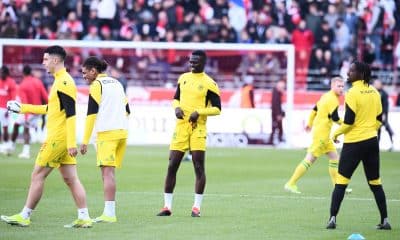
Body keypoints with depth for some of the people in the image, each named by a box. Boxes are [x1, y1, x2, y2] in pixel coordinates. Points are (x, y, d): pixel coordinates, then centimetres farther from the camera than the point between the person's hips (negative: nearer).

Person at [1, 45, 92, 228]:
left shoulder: (64, 83, -15)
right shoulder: (61, 81, 16)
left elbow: (71, 114, -21)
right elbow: (52, 109, 28)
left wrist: (71, 143, -25)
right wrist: (23, 108, 30)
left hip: (57, 138, -10)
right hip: (63, 140, 10)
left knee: (37, 175, -3)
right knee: (71, 179, 6)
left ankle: (24, 216, 3)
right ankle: (84, 218, 2)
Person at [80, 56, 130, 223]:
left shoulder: (97, 85, -3)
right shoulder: (117, 83, 20)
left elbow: (91, 113, -9)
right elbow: (127, 110, 22)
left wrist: (85, 141, -9)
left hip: (107, 133, -7)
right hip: (123, 131, 8)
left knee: (107, 171, -11)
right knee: (109, 172, 11)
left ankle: (109, 214, -18)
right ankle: (109, 211, 9)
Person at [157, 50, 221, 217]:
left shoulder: (209, 84, -4)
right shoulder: (183, 78, 12)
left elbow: (217, 108, -4)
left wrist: (199, 112, -17)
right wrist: (177, 108, 1)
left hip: (198, 128, -5)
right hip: (181, 126, 5)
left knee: (199, 166, -6)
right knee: (172, 166, 2)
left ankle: (196, 207, 1)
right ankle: (167, 206, 7)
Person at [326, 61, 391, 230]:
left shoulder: (353, 93, -14)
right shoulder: (374, 93, 6)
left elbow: (349, 121, -16)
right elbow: (379, 119, 12)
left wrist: (336, 133, -1)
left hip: (354, 143, -6)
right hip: (372, 141, 6)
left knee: (341, 181, -1)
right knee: (375, 183, 12)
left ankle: (332, 219, -6)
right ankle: (385, 221, 9)